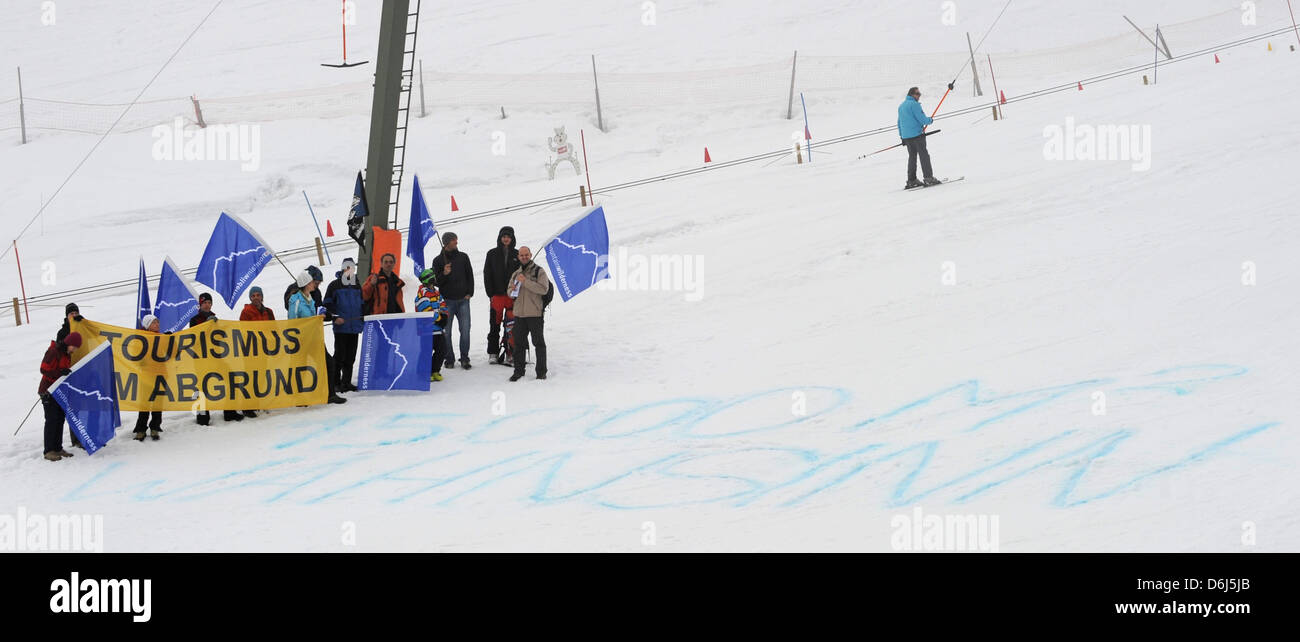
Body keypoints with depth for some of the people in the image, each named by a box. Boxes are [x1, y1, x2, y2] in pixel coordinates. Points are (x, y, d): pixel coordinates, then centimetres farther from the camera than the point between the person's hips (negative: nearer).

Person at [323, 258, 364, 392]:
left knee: (350, 356, 6)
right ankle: (336, 383, 1)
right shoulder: (334, 285, 1)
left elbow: (362, 304, 24)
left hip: (354, 327, 5)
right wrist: (335, 317, -11)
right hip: (340, 326, -5)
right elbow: (327, 304, 0)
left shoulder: (357, 285, 16)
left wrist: (363, 320, 14)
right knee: (340, 355, -5)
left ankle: (346, 382, 13)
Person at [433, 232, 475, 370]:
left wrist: (469, 293, 4)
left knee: (465, 330, -5)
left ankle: (464, 358, 3)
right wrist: (444, 274, -19)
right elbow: (435, 281, 1)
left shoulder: (463, 257, 9)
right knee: (446, 331, 0)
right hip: (447, 301, -1)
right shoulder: (438, 260, 2)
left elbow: (470, 276, 14)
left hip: (463, 300, 1)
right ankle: (449, 359, 9)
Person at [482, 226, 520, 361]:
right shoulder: (492, 254, 5)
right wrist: (491, 294, -5)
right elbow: (487, 275, 4)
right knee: (494, 326, 3)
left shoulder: (517, 254, 7)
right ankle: (493, 353, 9)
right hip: (497, 295, 0)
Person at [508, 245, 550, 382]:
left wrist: (526, 282, -19)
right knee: (518, 343, 8)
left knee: (539, 342, 1)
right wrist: (512, 290, -2)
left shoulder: (539, 271, -3)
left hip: (534, 314, -5)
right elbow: (509, 291, 23)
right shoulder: (516, 274, 16)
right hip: (519, 313, 5)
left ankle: (541, 372, 8)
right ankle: (518, 370, 17)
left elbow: (543, 289, -16)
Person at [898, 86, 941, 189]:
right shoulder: (914, 104, -11)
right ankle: (929, 178, -8)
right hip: (917, 134, -8)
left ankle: (911, 180, 10)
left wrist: (901, 136, 25)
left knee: (912, 157, 12)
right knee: (924, 155, -4)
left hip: (906, 136, 8)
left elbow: (899, 123, 20)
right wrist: (930, 120, 5)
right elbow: (922, 119, -15)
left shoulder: (901, 106, 16)